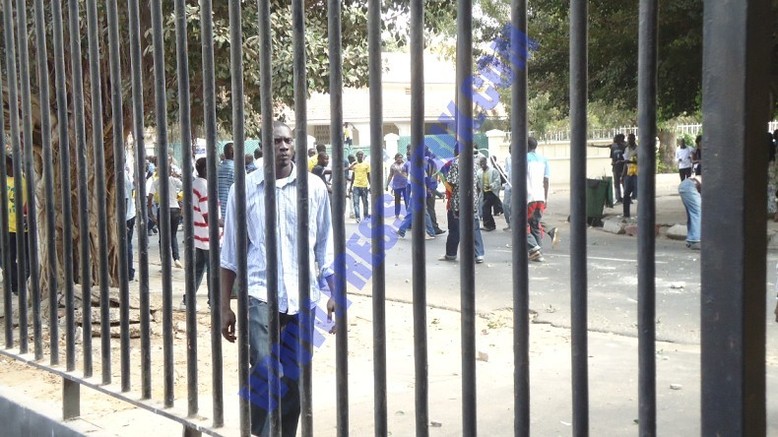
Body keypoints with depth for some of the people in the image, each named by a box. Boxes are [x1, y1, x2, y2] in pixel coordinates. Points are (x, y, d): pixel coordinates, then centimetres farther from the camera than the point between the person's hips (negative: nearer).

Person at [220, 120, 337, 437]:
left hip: (303, 296, 2)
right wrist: (225, 306, 6)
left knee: (294, 378, 10)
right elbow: (231, 251, 6)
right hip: (260, 294, -2)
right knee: (267, 372, -14)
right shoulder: (246, 188, 1)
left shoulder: (314, 187, 3)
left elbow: (325, 245, 11)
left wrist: (336, 292, 7)